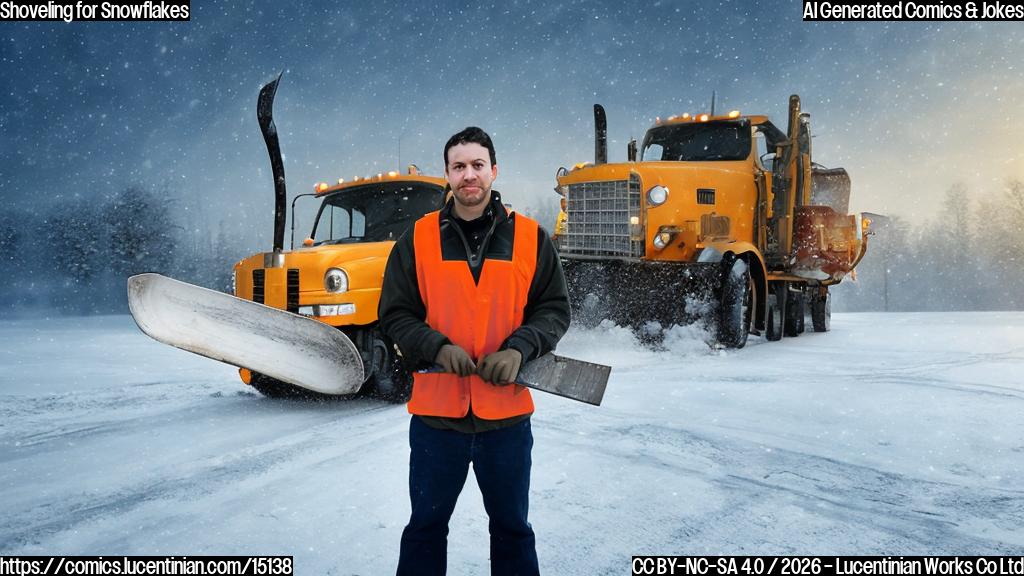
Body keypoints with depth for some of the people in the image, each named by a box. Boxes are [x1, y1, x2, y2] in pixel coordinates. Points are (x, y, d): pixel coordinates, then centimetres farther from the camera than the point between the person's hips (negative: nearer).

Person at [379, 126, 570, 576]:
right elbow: (395, 314, 1)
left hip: (507, 414, 1)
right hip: (435, 412, 0)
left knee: (512, 529, 17)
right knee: (426, 526, 16)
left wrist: (520, 348, -14)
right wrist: (437, 347, -16)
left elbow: (554, 309, 4)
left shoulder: (530, 237, 1)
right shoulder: (418, 239, 0)